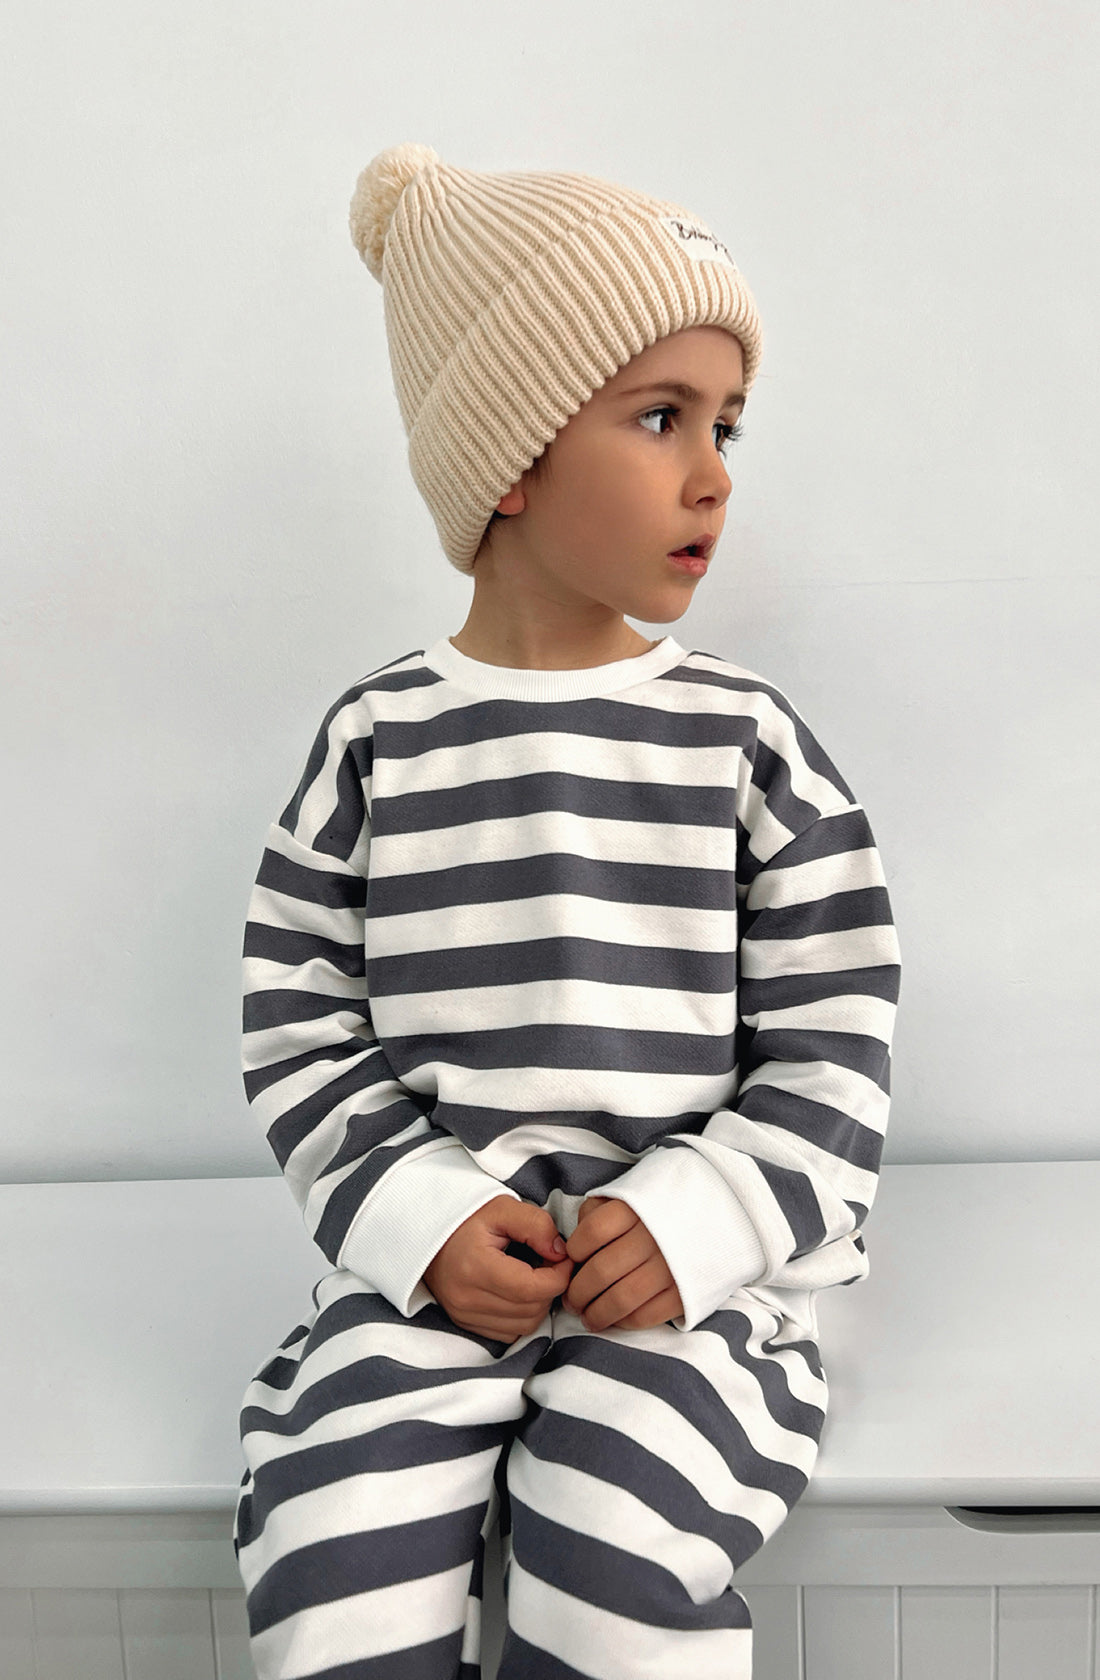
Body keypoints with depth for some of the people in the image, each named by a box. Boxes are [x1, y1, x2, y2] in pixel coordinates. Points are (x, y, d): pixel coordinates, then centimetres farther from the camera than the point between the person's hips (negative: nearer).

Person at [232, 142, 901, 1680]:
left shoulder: (749, 741, 2)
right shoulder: (383, 740, 3)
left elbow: (833, 1046, 2)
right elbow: (303, 1030, 4)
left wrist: (698, 1221, -12)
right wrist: (422, 1216, -10)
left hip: (692, 1276, 0)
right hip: (430, 1269, 1)